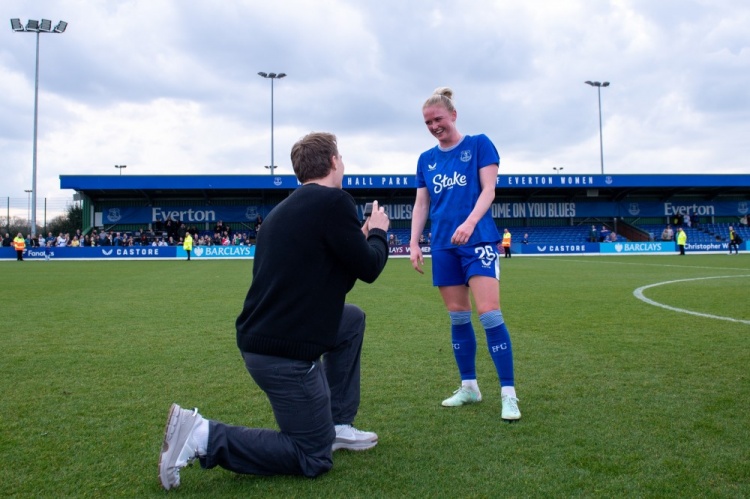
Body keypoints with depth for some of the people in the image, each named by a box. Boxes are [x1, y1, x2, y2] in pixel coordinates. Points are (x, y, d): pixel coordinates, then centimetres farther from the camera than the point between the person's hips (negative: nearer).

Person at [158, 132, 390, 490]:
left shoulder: (287, 207, 13)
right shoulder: (334, 201, -13)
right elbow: (368, 269, -5)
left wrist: (357, 239, 23)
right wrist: (378, 232, 14)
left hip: (261, 337, 9)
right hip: (285, 350, -9)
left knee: (353, 319, 27)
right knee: (313, 458, 6)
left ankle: (337, 425, 28)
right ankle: (204, 437, -5)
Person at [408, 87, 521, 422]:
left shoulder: (479, 144, 2)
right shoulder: (426, 159, 14)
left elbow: (488, 190, -5)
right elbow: (421, 205, 14)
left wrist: (470, 222, -21)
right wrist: (414, 243, 3)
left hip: (478, 240, -4)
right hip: (443, 246, 5)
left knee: (488, 313, -12)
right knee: (457, 316, 8)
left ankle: (508, 394, -6)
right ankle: (469, 386, 20)